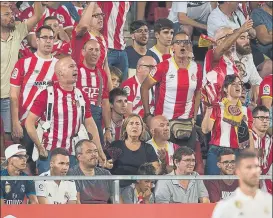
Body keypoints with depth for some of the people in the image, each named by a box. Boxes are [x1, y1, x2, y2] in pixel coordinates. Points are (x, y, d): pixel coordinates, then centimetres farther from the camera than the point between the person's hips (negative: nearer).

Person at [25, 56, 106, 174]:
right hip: (49, 153, -4)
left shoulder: (81, 96, 9)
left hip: (72, 155, 4)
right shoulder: (47, 95, -5)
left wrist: (100, 152, 8)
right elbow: (29, 122, -6)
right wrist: (40, 148, -10)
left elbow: (90, 125, 13)